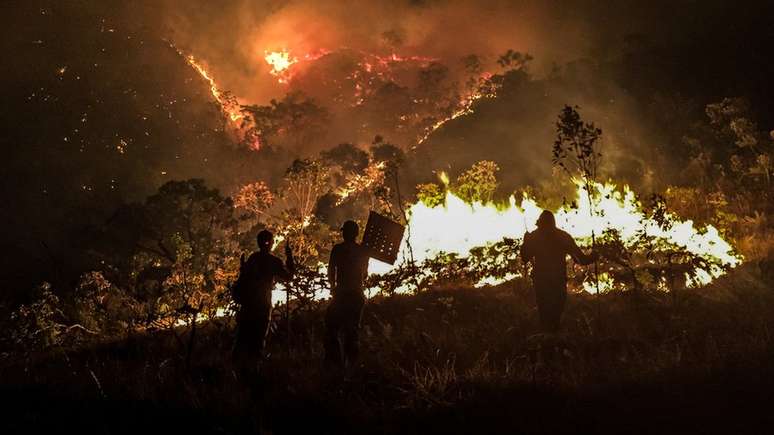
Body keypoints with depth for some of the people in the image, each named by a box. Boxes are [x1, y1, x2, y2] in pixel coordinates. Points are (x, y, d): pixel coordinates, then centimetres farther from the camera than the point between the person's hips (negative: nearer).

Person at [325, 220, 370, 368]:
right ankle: (350, 362, 12)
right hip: (358, 294, 5)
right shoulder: (363, 251, 6)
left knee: (331, 328, 3)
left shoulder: (337, 249, -7)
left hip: (342, 294, -5)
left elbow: (331, 271, -6)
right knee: (352, 330, 12)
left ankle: (335, 360, -5)